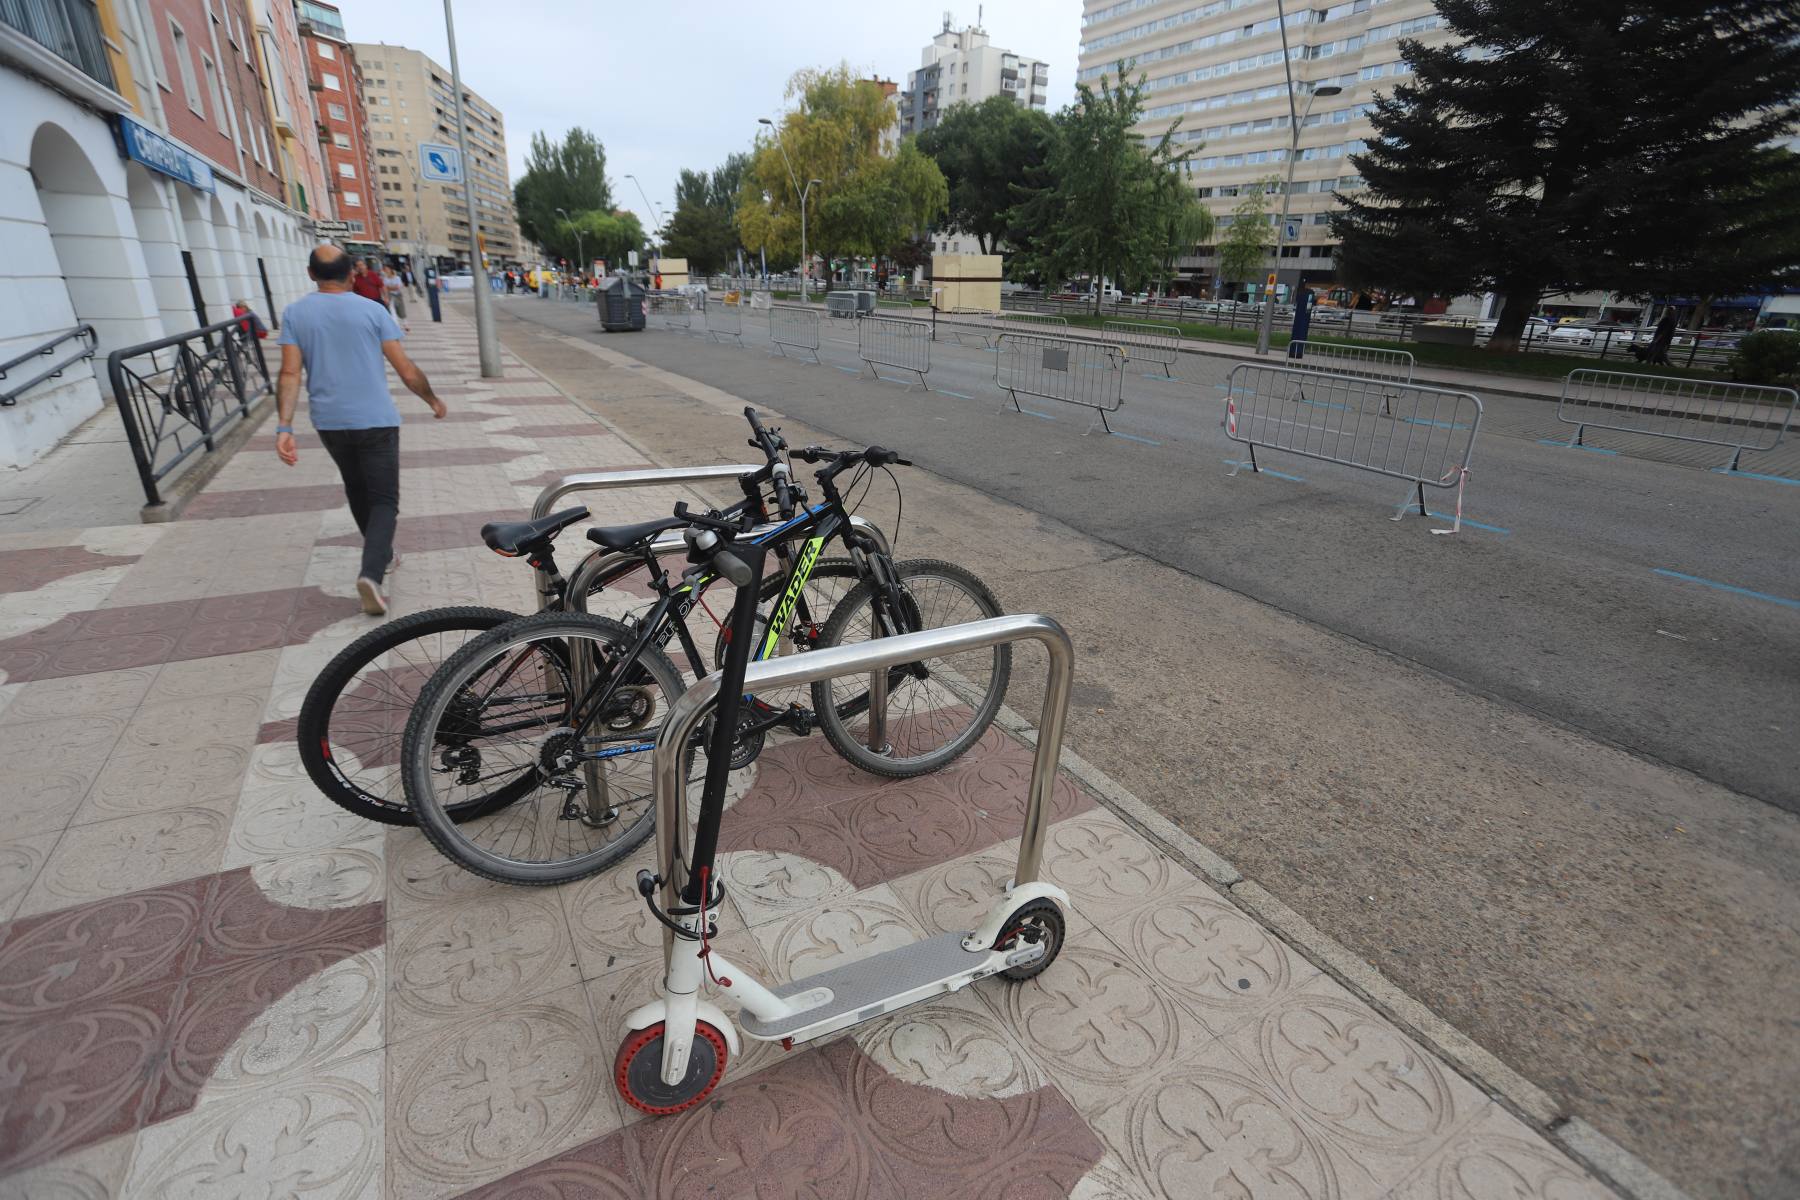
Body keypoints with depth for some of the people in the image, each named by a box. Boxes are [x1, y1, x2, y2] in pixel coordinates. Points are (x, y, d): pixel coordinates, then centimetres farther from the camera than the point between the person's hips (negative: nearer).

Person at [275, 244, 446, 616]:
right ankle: (372, 572, -20)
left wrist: (284, 426, -8)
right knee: (384, 499, 0)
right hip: (376, 420, -3)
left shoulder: (294, 313, 2)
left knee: (357, 489, 24)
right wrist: (434, 400, 11)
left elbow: (290, 374, -6)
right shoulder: (373, 311, -4)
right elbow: (407, 371, -5)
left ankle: (382, 555, 39)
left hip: (329, 422, 3)